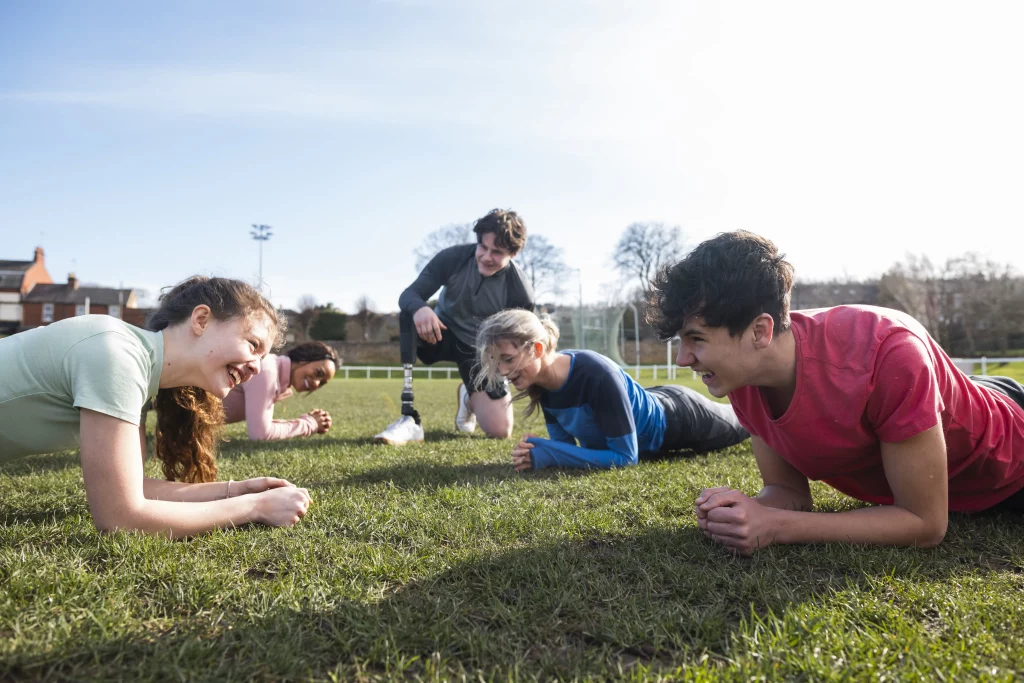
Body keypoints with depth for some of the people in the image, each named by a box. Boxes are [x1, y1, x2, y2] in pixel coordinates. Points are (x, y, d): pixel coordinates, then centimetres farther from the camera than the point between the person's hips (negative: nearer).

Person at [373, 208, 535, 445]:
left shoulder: (519, 291, -22)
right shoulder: (453, 257, -20)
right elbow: (409, 295, -23)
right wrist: (419, 309, -45)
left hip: (481, 352, 0)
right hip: (443, 334, 1)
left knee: (500, 431, -15)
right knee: (409, 316, -35)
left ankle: (470, 398, 25)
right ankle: (409, 419, -32)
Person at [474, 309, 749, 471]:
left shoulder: (598, 375, -45)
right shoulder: (541, 384, -21)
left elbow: (625, 456, -38)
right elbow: (565, 442, -10)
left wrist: (547, 455, -43)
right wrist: (535, 453, -34)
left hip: (679, 418, -5)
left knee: (741, 426, 29)